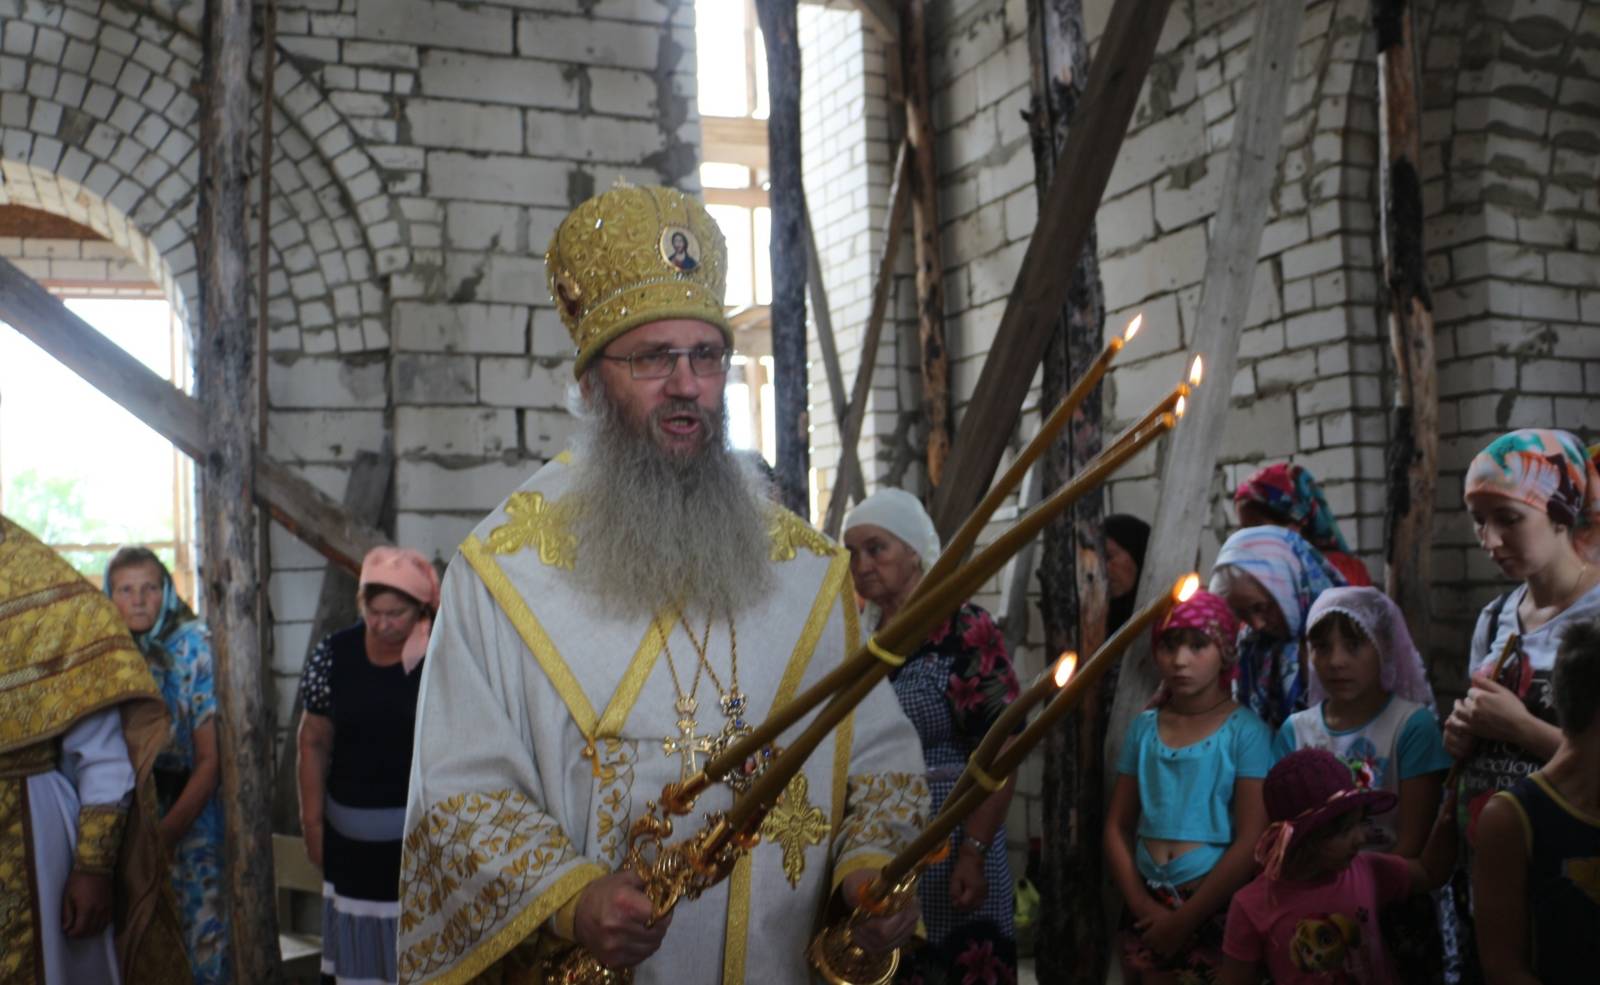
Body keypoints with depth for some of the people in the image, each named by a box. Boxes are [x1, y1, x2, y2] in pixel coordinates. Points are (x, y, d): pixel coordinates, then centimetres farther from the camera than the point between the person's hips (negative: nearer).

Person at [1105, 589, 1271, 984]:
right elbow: (1117, 826, 5)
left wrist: (1184, 921, -11)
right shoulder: (1143, 728, 4)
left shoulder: (1245, 730, -8)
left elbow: (1251, 842, -12)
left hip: (1215, 913, -3)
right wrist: (1144, 908, -7)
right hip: (1148, 913, 4)